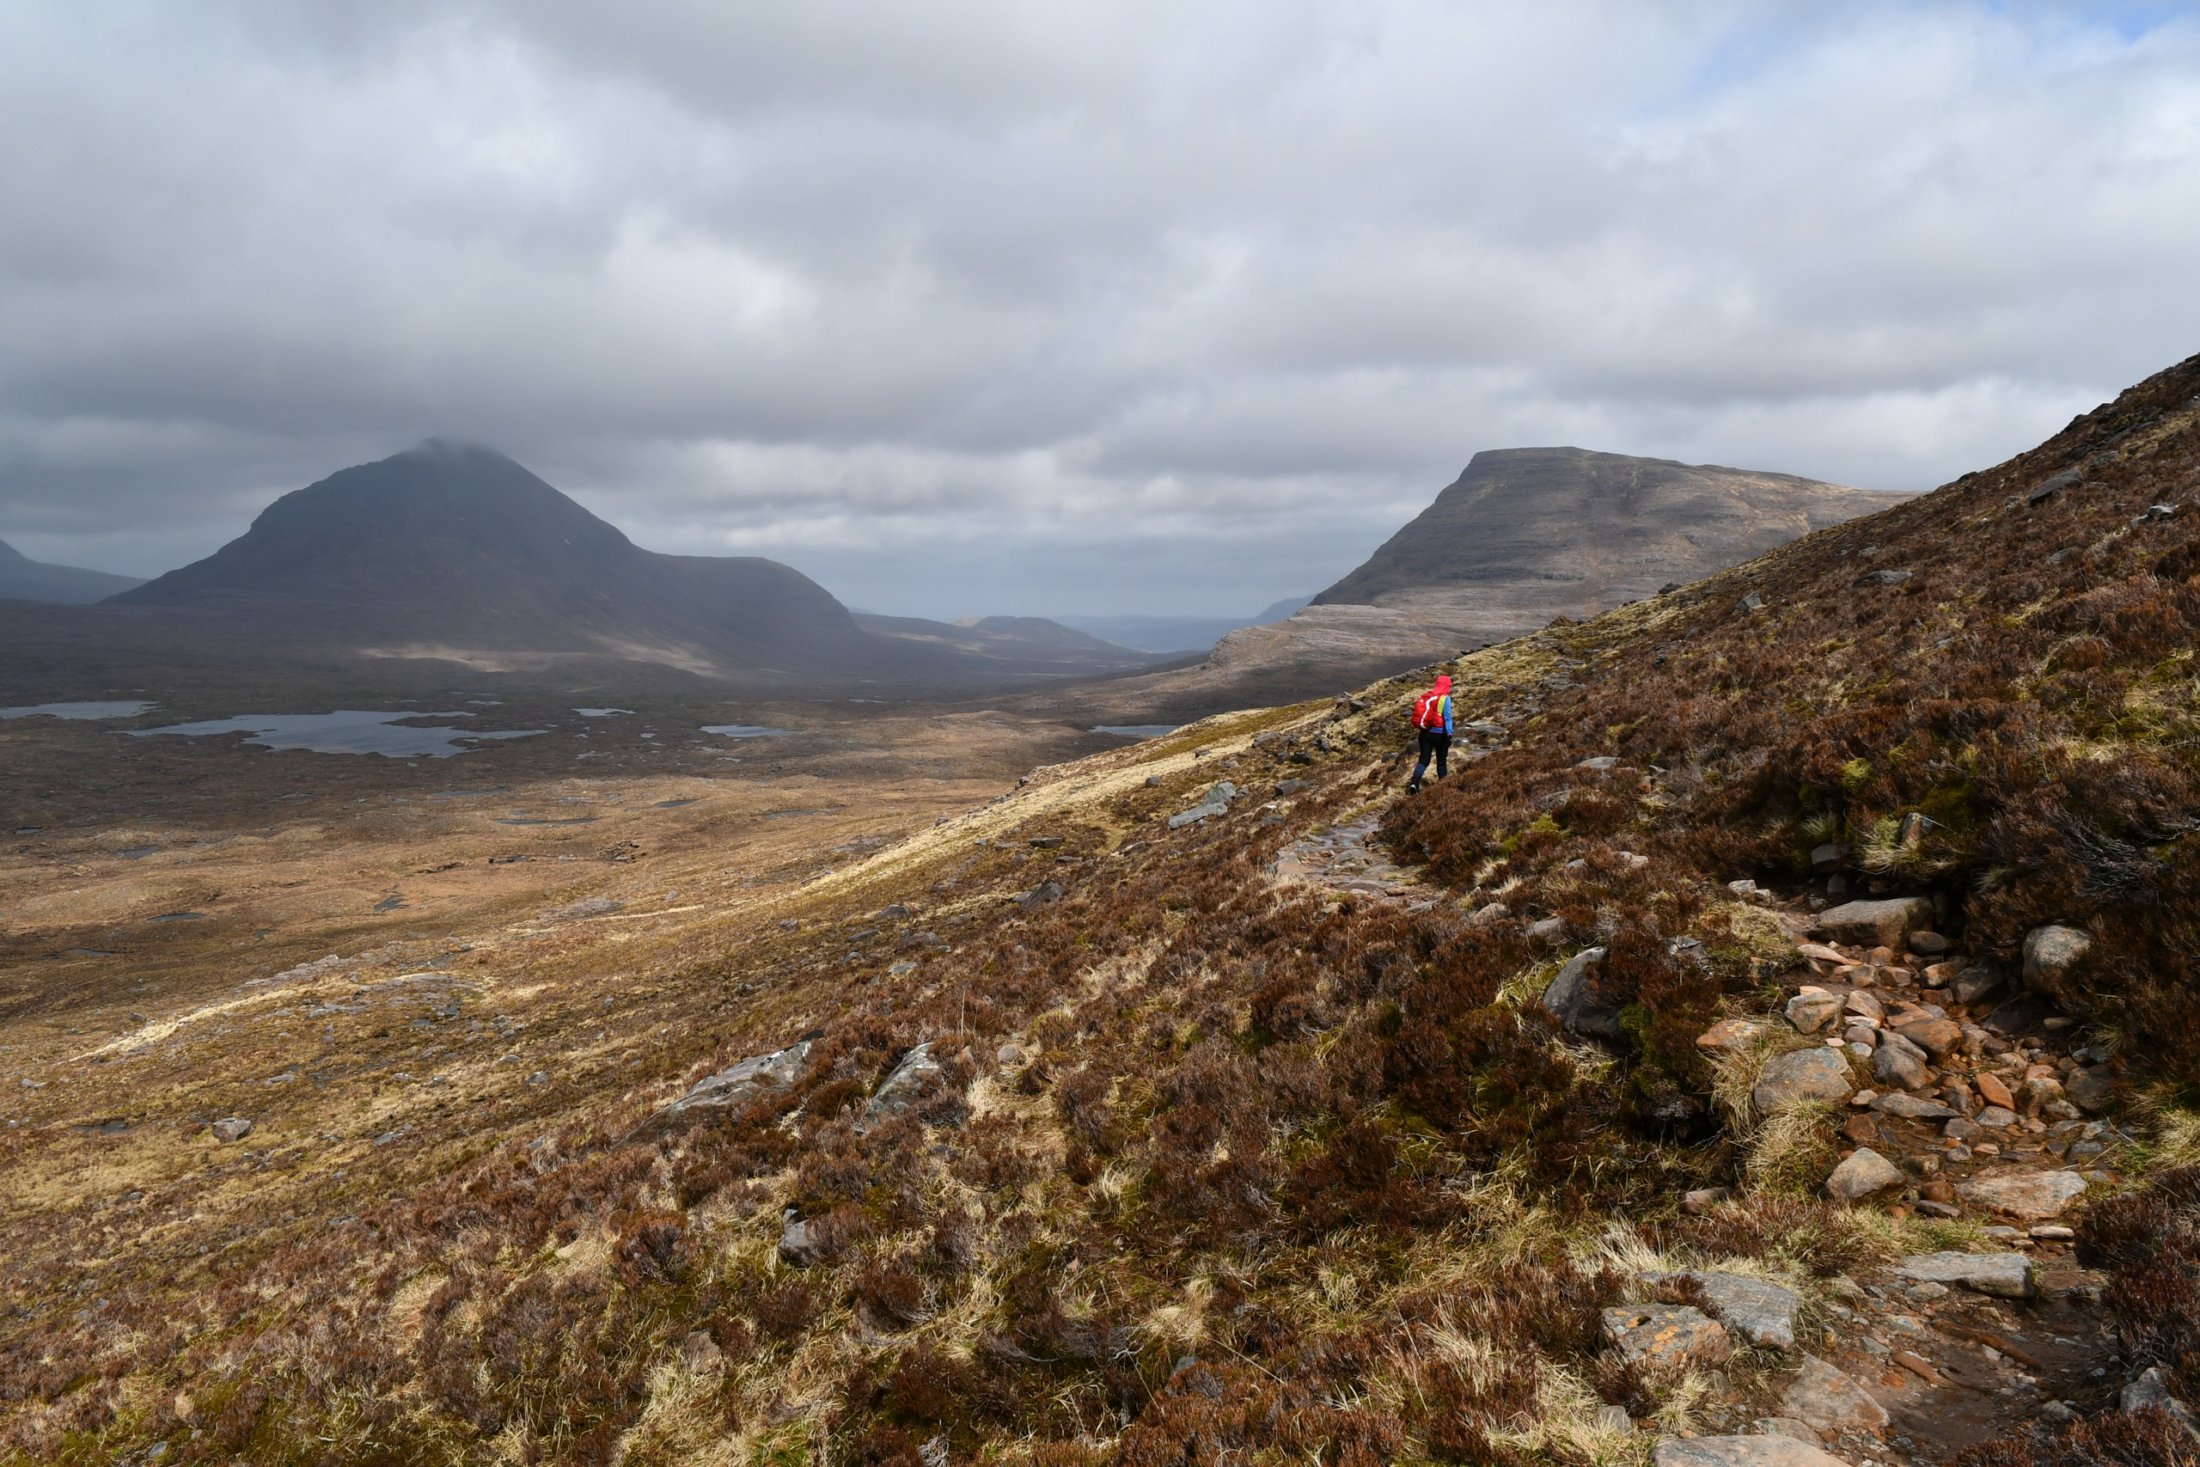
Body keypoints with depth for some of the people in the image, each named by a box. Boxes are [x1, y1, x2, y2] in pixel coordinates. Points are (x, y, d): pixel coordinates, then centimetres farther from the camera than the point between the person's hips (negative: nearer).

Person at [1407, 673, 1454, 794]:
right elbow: (1447, 718, -16)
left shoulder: (1425, 696, 6)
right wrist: (1449, 734, -15)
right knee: (1441, 760, 14)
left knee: (1423, 760, 2)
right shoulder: (1445, 698, -10)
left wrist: (1420, 729, 22)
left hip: (1425, 733, 4)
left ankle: (1414, 783, -18)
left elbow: (1418, 714, 11)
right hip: (1439, 734, -4)